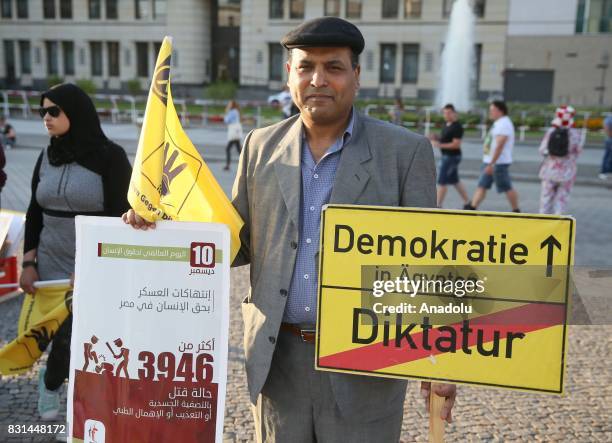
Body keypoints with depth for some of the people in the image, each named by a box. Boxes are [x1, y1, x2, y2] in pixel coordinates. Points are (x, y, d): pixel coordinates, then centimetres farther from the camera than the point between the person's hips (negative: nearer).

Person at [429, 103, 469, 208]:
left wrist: (440, 145, -26)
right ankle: (467, 202, 26)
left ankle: (438, 205, 0)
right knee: (455, 181, 17)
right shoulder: (446, 124, 10)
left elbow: (456, 144, -22)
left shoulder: (457, 127, -17)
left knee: (442, 181, -7)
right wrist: (436, 138, 2)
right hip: (446, 156, 10)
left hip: (452, 157, -10)